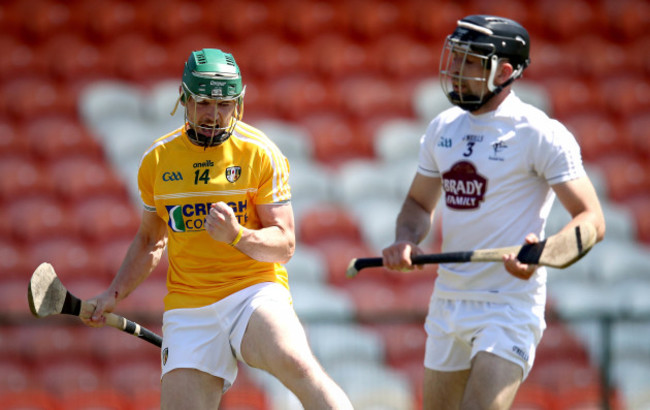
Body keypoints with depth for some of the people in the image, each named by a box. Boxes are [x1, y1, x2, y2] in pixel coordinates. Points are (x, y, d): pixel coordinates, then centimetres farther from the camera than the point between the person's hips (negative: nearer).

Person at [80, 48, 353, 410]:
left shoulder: (261, 154, -2)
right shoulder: (157, 160, 9)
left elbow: (285, 245, -4)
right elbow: (151, 240, 24)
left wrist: (236, 235, -23)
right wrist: (115, 293, 12)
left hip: (254, 289, -3)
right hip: (188, 308, 4)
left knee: (294, 362, -33)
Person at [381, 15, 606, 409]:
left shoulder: (541, 134, -11)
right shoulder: (443, 128, 10)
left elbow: (592, 220, -14)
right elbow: (420, 202, 21)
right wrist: (406, 240, -1)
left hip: (510, 306, -7)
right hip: (449, 300, 7)